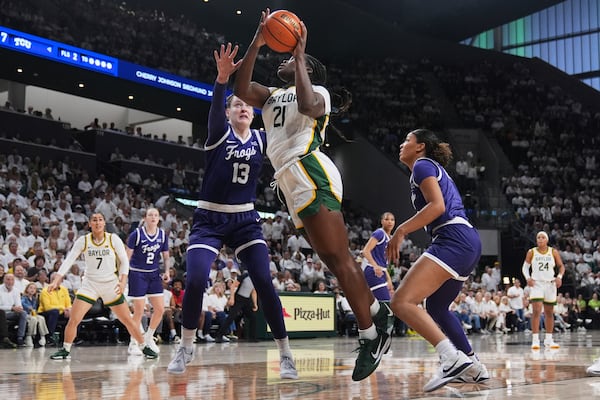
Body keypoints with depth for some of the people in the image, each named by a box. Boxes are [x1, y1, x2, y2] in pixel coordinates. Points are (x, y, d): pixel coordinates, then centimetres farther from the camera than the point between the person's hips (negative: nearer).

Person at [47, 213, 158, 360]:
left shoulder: (113, 239, -5)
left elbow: (124, 261, -3)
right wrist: (56, 280, -18)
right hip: (90, 284, 0)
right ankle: (65, 350, 9)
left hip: (111, 285, 0)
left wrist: (123, 280, -17)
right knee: (73, 320, -10)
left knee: (128, 320, 2)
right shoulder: (83, 240, -4)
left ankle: (144, 347, 17)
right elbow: (68, 261, -7)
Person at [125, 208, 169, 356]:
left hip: (154, 274, 5)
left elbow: (166, 256, 13)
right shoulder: (137, 234, -10)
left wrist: (167, 271, -1)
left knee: (160, 309, 0)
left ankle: (149, 338, 20)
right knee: (139, 310, -5)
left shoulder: (162, 235, 3)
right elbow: (127, 256, -7)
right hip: (137, 273, -5)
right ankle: (133, 343, 9)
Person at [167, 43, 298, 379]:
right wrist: (222, 79, -44)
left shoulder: (262, 138, 4)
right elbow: (214, 107, -24)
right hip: (210, 219, -2)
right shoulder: (219, 132, -4)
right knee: (195, 282, -17)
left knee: (265, 283, -11)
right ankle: (187, 346, 8)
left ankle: (286, 354, 0)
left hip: (246, 220, 2)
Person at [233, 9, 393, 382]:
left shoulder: (317, 90, 6)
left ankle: (370, 337, -8)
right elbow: (241, 90, 7)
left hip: (311, 174, -8)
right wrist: (256, 44, 4)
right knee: (336, 260, 11)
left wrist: (299, 55, -11)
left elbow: (307, 106, -19)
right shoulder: (273, 95, 27)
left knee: (338, 258, -11)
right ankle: (379, 315, 22)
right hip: (293, 183, 8)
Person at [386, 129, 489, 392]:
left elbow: (437, 205, -14)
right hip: (469, 242, 10)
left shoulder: (423, 165, 1)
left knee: (402, 302, -20)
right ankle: (474, 368, 25)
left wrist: (401, 231, -17)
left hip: (454, 240, -10)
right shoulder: (436, 170, 29)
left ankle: (453, 358, -34)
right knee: (436, 307, 26)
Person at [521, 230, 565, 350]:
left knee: (549, 312, 10)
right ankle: (535, 340, -15)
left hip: (550, 284, 2)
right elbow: (525, 267, 5)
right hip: (536, 284, -2)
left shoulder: (553, 252, 1)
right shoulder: (531, 252, 0)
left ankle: (548, 339, 21)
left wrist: (559, 276, -11)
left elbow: (561, 266, 7)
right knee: (537, 311, -15)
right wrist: (527, 277, -12)